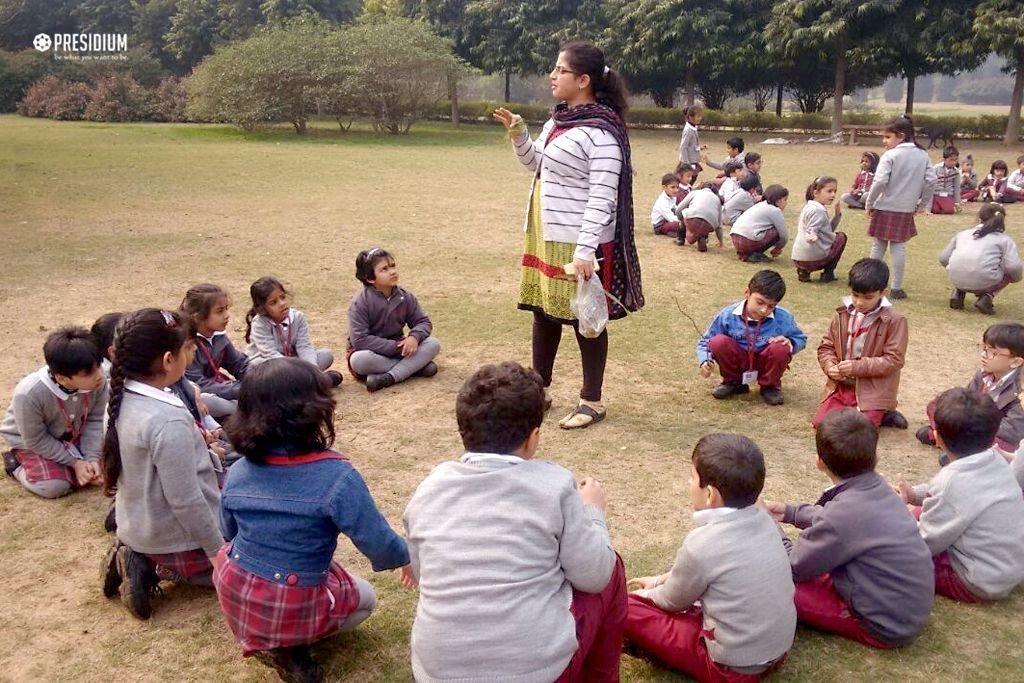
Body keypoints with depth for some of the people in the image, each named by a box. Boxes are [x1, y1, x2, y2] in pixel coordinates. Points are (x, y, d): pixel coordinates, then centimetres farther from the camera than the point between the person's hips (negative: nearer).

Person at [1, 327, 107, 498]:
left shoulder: (98, 382, -30)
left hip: (71, 435, 4)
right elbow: (36, 441, -24)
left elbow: (94, 420, -13)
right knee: (55, 487, -17)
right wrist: (74, 462, -22)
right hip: (31, 441, -4)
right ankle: (16, 464, 10)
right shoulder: (29, 395, -39)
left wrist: (92, 458, -22)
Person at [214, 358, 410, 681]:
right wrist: (405, 556, 3)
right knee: (365, 598, 24)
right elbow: (380, 546, -20)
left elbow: (229, 533, 8)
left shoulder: (238, 472, -10)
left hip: (234, 600, 5)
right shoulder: (337, 476, -27)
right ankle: (287, 647, 4)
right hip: (294, 609, -5)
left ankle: (259, 636, 15)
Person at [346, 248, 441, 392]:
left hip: (397, 349, 4)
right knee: (359, 359, -39)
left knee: (433, 344, -18)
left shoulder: (405, 296, -2)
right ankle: (415, 366, -23)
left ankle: (388, 378, -31)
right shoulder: (359, 302, -16)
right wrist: (395, 347, -26)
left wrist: (414, 336, -23)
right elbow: (359, 340, -23)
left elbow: (423, 322, 2)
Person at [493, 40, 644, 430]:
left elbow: (602, 198, -22)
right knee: (543, 311, 17)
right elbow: (535, 165, 23)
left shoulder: (601, 132, -17)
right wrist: (517, 134, 6)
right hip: (545, 236, 9)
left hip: (578, 243, -9)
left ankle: (592, 402, 18)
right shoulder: (557, 120, 10)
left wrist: (585, 251, -26)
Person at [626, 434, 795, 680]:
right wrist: (662, 580, 22)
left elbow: (672, 601, -4)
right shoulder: (762, 520, -4)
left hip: (735, 668, -7)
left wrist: (646, 594, 16)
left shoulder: (701, 544, -25)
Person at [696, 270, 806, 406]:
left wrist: (791, 344, -19)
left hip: (764, 364, 0)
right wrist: (705, 362, -26)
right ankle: (733, 381, 2)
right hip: (738, 363, 0)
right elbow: (705, 342, -6)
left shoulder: (783, 318, -14)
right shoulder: (728, 315, -16)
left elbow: (801, 338, 5)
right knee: (718, 341, -28)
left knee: (780, 349, -31)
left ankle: (770, 385, 2)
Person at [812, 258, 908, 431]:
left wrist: (858, 367, -21)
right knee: (821, 422, -10)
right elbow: (826, 346, 10)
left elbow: (894, 360, -12)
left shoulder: (894, 320, -9)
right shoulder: (842, 314, 3)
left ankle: (881, 414, 11)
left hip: (872, 391, -5)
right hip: (841, 385, 5)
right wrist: (830, 367, -11)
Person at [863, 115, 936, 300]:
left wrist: (869, 203, -7)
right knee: (899, 247, 7)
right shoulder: (923, 156, 6)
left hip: (884, 208, -3)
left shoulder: (890, 156, -10)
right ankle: (896, 288, 8)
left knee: (879, 245, 9)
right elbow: (930, 181, 3)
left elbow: (880, 182, -17)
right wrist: (923, 204, 13)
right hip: (906, 210, 3)